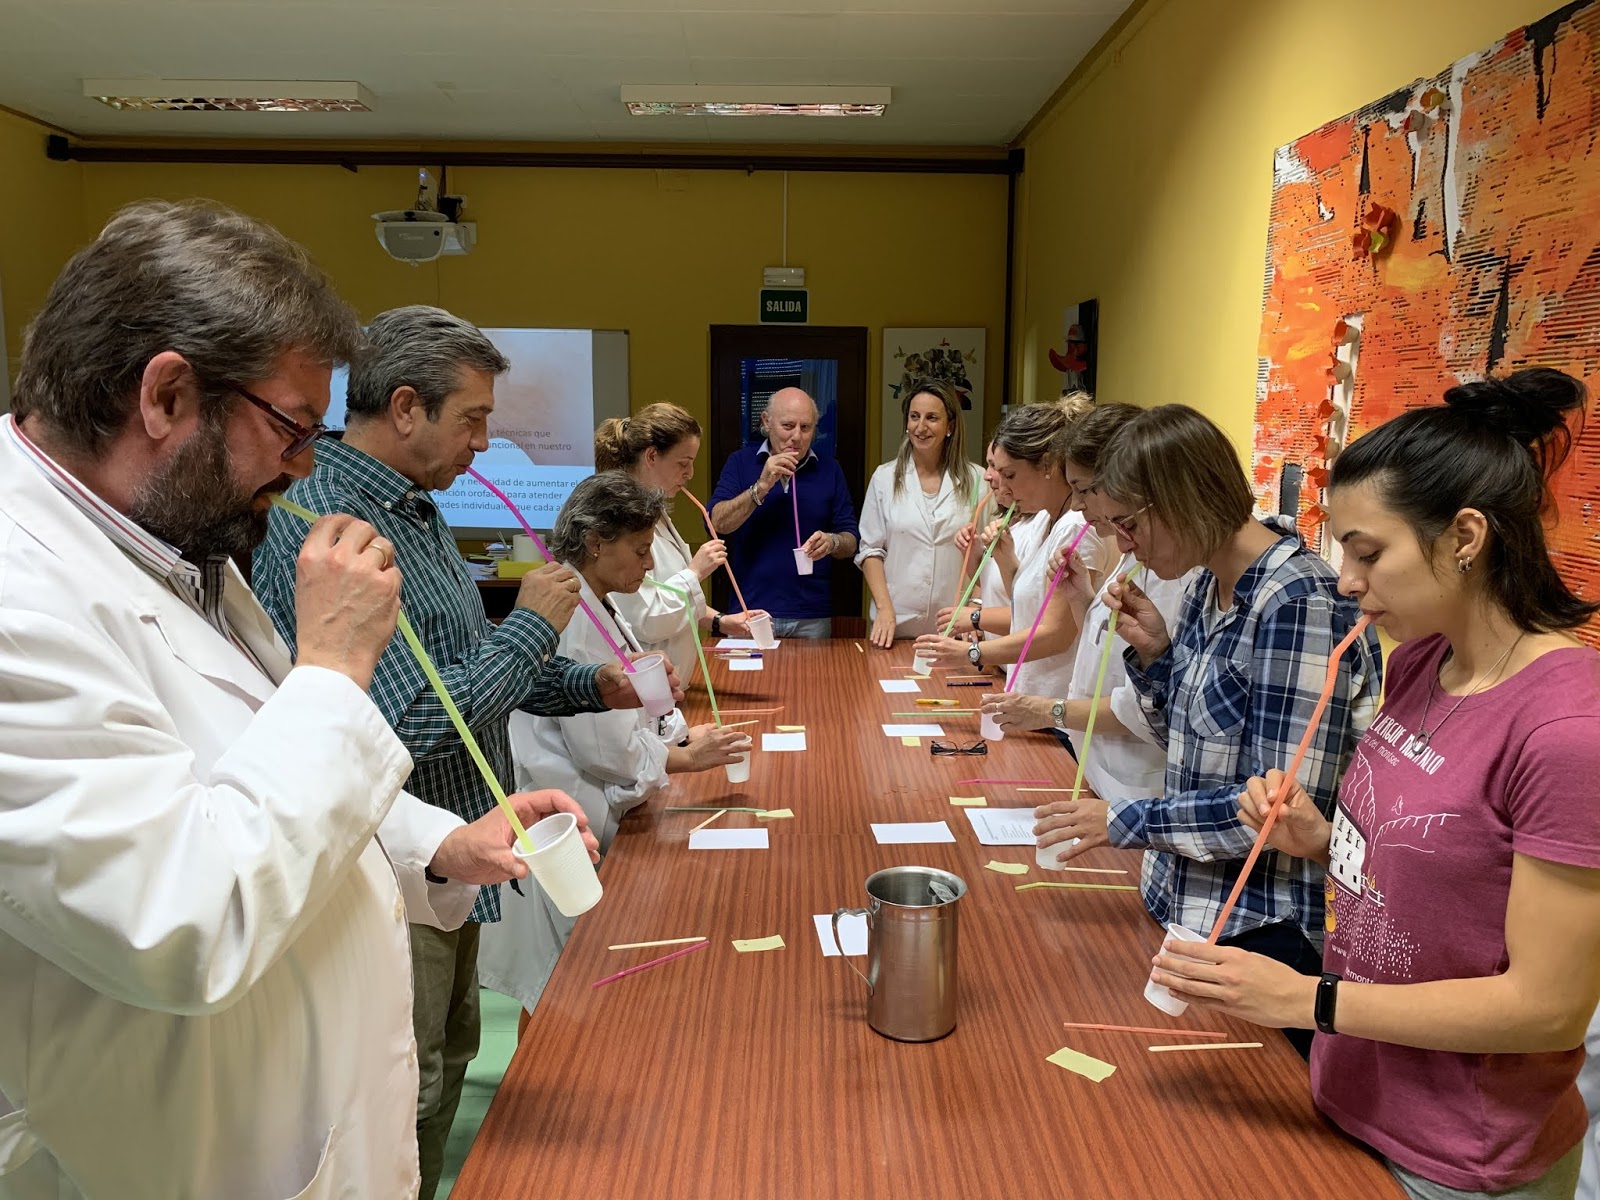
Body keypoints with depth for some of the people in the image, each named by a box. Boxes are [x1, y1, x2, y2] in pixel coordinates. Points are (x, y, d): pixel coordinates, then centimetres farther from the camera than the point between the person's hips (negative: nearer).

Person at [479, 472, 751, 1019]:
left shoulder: (596, 604, 10)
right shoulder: (569, 614, -23)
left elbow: (627, 705, 14)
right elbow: (604, 750, -23)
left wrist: (686, 733, -1)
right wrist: (688, 758, -11)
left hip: (594, 814, 10)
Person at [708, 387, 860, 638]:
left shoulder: (829, 471, 6)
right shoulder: (740, 462, 4)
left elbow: (851, 542, 6)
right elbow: (716, 523, -8)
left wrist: (832, 542, -17)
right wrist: (762, 486, -17)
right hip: (750, 612, -1)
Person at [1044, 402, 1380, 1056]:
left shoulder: (1301, 603, -23)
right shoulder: (1209, 584, 4)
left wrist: (1125, 821, -18)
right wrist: (1154, 650, -4)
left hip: (1266, 932, -8)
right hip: (1187, 906, 8)